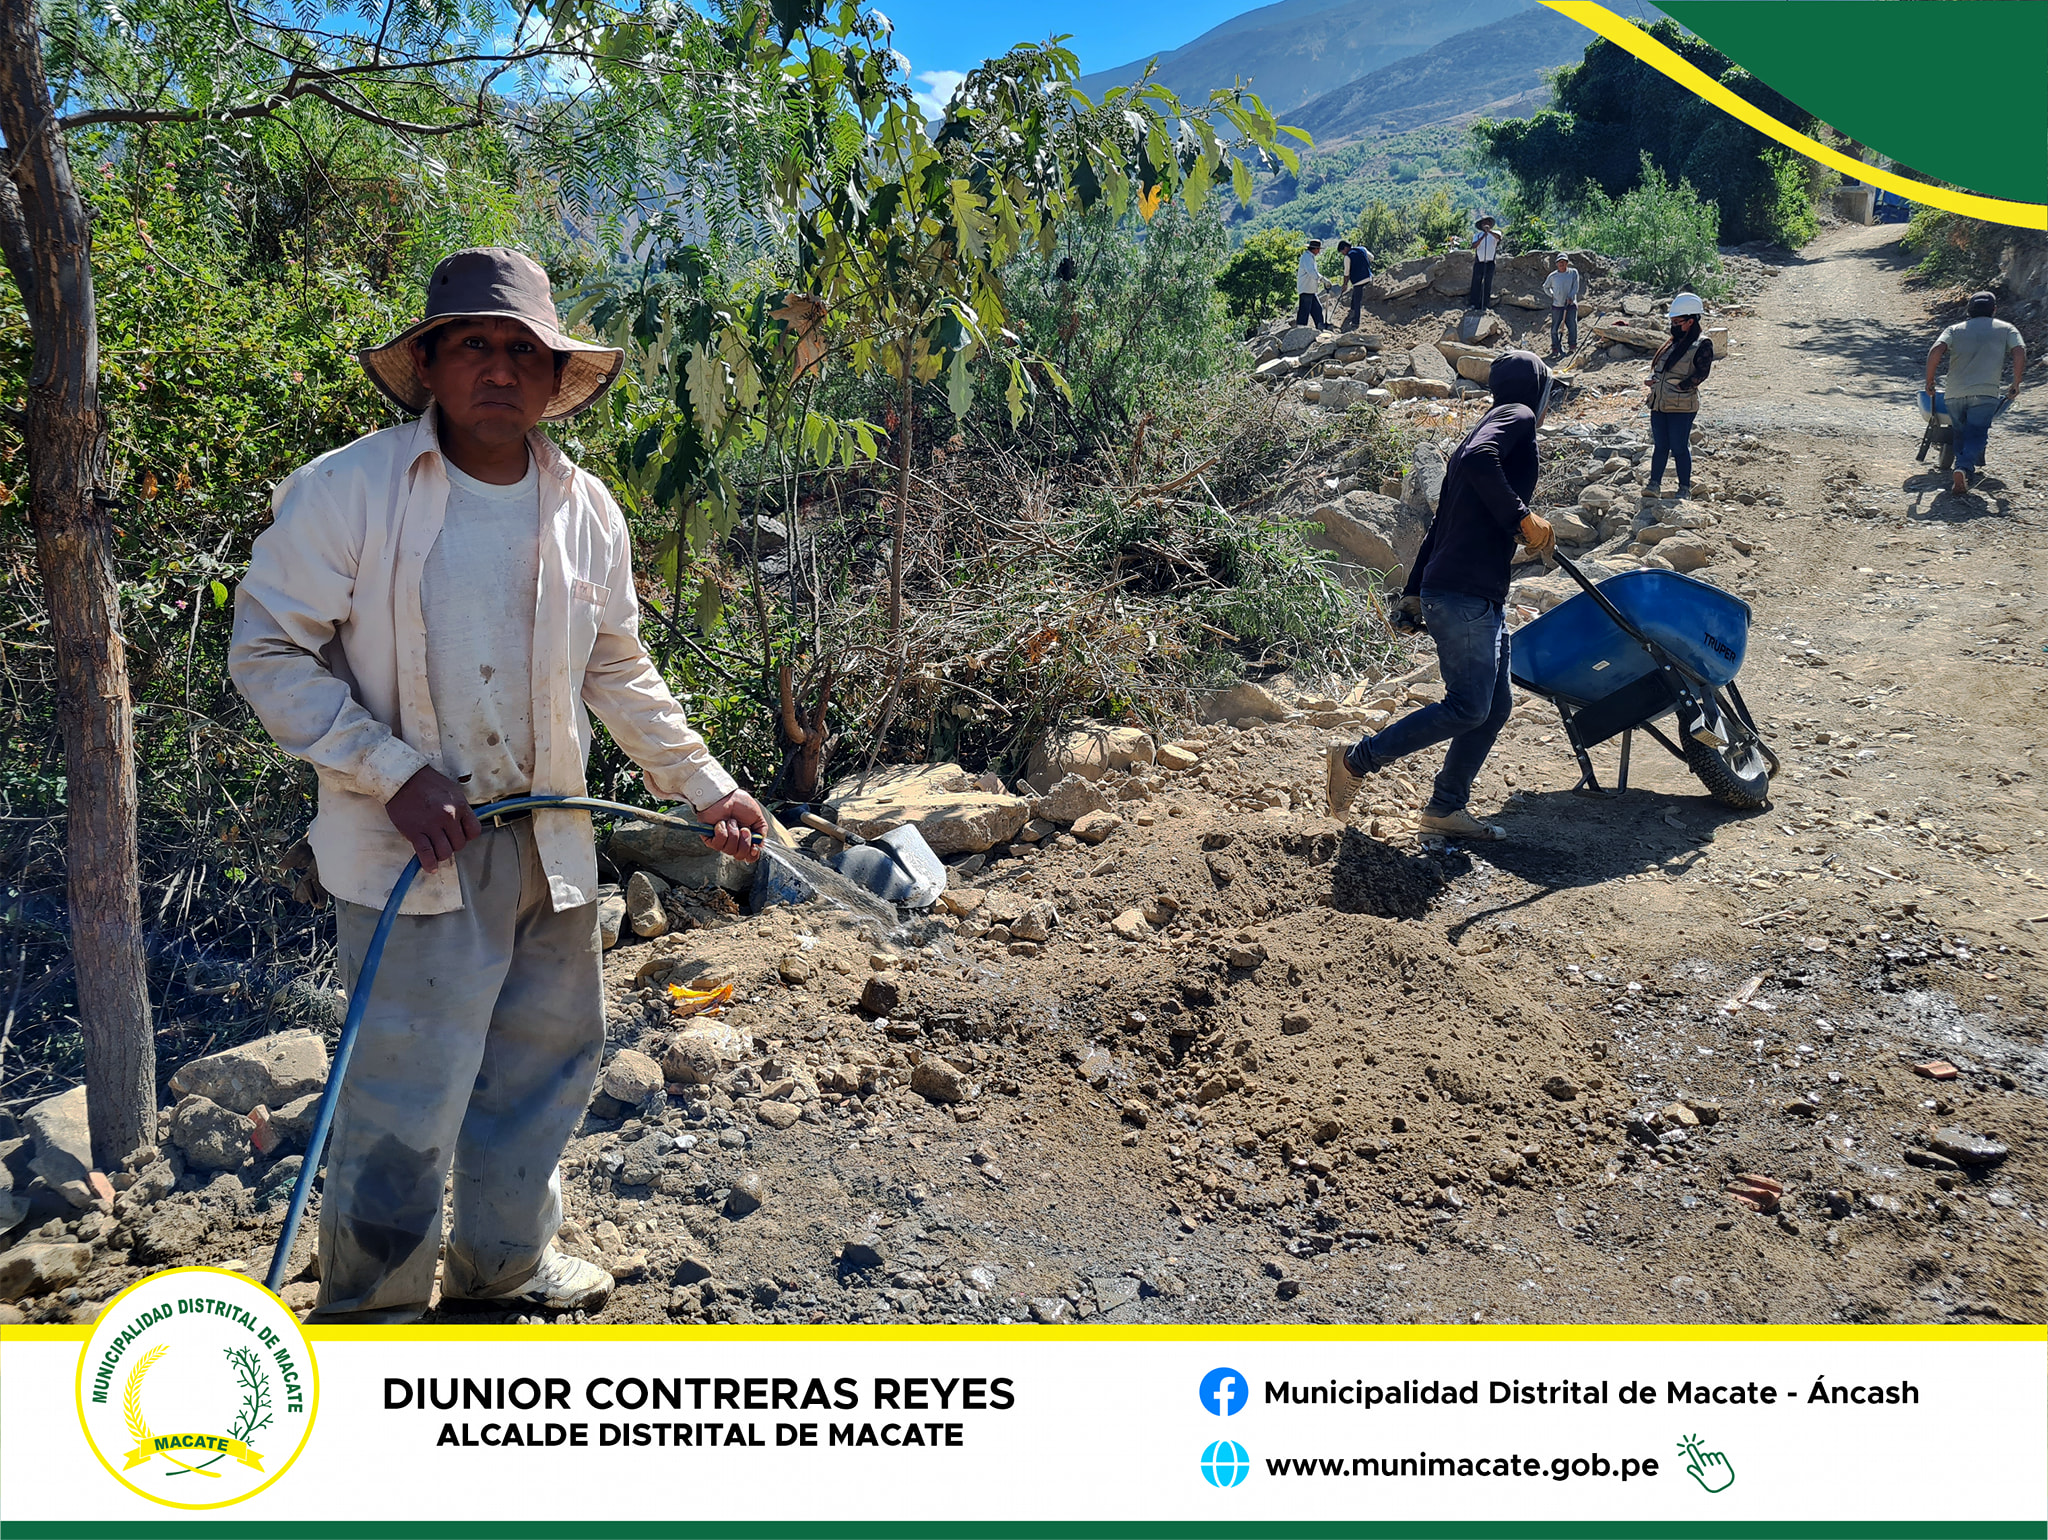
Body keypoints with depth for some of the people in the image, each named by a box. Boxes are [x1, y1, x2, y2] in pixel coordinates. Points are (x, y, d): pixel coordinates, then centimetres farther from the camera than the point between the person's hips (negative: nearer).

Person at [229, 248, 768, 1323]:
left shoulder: (585, 509, 7)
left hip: (550, 840, 6)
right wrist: (395, 773, -17)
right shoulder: (346, 490, -9)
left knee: (552, 1054, 17)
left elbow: (618, 671, 16)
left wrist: (705, 787, 14)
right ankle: (370, 1300, 25)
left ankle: (504, 1261, 40)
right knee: (406, 1092, -1)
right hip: (414, 846, -6)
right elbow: (266, 651, -7)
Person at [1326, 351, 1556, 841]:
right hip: (1462, 594, -10)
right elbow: (1476, 459, -27)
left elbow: (1441, 524, 25)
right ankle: (1357, 760, -1)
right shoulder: (1516, 416, -2)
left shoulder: (1491, 426, 26)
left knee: (1496, 705, 11)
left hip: (1483, 598, 10)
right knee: (1467, 707, -10)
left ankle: (1446, 808, 16)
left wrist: (1414, 593, 24)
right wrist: (1524, 518, -21)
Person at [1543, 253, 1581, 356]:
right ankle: (1555, 348, 11)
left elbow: (1575, 287, -2)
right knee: (1554, 328, 0)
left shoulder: (1573, 272, 1)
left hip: (1571, 305, -1)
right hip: (1557, 305, 1)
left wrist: (1570, 297, -16)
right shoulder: (1552, 276, 3)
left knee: (1573, 327, -1)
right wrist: (1552, 295, 7)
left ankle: (1573, 346, 15)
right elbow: (1545, 287, 19)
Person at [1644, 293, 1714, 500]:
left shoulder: (1702, 344, -7)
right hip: (1659, 403, 7)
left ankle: (1684, 489, 9)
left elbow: (1700, 374, -14)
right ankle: (1654, 484, 15)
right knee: (1660, 445, 9)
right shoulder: (1674, 343, 16)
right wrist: (1653, 380, 4)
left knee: (1679, 448, -1)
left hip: (1682, 406, -7)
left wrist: (1679, 387, -18)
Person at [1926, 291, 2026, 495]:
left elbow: (1936, 350, -2)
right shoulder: (2006, 329, 15)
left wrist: (1929, 382, 5)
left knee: (1961, 434, 19)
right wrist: (2016, 385, 9)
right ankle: (1964, 467, -29)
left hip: (1954, 394, 2)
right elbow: (2019, 352, 0)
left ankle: (1966, 472, 17)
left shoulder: (1954, 329, 16)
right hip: (1985, 393, -2)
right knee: (1977, 435, -4)